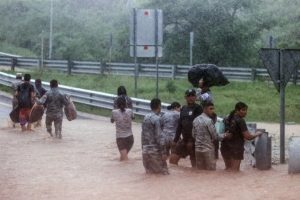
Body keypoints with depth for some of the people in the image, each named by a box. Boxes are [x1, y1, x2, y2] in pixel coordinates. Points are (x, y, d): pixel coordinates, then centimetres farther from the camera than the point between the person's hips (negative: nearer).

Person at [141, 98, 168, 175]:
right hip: (155, 150, -8)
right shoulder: (156, 119, -14)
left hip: (145, 149, 8)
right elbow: (159, 137, -18)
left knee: (149, 172, 14)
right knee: (163, 172, -2)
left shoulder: (145, 117, 9)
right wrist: (164, 152, -16)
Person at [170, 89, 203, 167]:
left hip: (193, 140, -7)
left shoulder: (198, 108, -7)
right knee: (173, 159, 3)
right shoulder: (183, 109, 14)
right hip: (184, 139, 7)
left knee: (194, 162, -3)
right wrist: (175, 140, 15)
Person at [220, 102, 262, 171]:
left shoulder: (226, 119, 10)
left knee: (228, 169, 16)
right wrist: (257, 134, 1)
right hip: (236, 149, -8)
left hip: (225, 148, 8)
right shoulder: (240, 121, -14)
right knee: (235, 170, -4)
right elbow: (248, 137, -17)